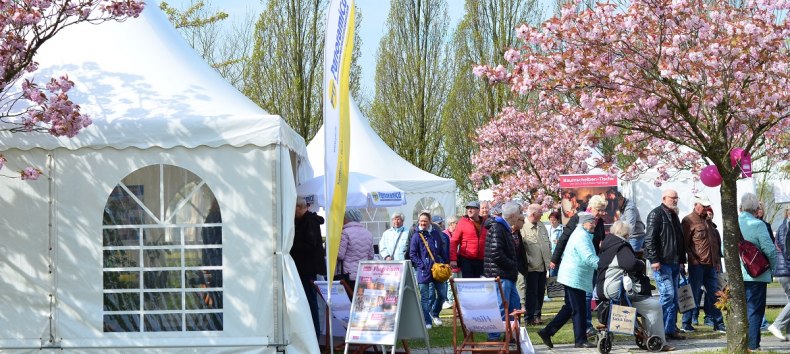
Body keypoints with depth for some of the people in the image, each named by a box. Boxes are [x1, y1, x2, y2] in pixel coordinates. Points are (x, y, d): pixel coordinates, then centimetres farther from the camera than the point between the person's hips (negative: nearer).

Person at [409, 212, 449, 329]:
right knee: (425, 297, 0)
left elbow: (442, 251, 17)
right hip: (423, 271, -4)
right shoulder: (416, 236, -3)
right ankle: (427, 322, 5)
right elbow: (412, 254, -4)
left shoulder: (435, 234, 9)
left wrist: (445, 263, 9)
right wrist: (422, 265, -12)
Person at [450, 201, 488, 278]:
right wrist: (453, 259, -11)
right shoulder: (463, 222, -1)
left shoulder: (485, 222, 7)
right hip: (466, 260, -3)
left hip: (481, 261, 3)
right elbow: (454, 241, -4)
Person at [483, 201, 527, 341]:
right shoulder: (497, 229, -15)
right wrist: (513, 266, -14)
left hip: (507, 276, 11)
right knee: (501, 307, -9)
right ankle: (494, 337, -6)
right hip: (500, 275, -11)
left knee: (515, 305, 16)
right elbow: (496, 254, -24)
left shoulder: (506, 229, 18)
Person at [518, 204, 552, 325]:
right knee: (531, 293, -2)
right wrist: (526, 262, -17)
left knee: (540, 292, 12)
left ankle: (537, 315, 21)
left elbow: (548, 243, 20)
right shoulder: (523, 228, -14)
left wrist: (549, 259, 13)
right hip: (531, 267, -7)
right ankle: (530, 317, 5)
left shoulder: (541, 227, 13)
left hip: (542, 266, 8)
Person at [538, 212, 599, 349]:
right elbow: (589, 258, -24)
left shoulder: (581, 234, 19)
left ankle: (547, 332, 14)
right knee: (579, 310, -3)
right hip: (576, 278, -11)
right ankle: (580, 340, 3)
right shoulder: (582, 236, -16)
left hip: (572, 277, 11)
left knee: (569, 308, 14)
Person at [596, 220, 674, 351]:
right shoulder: (621, 247, -13)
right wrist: (641, 264, -8)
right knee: (654, 306, -10)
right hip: (616, 291, -11)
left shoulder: (608, 245, 19)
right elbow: (631, 264, -28)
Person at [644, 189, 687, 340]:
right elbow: (650, 239, -15)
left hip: (674, 263, 9)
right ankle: (662, 329, -9)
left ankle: (670, 329, 13)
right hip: (662, 262, -9)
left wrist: (681, 260, 21)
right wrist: (654, 259, -21)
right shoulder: (656, 214, -7)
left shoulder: (674, 215, 20)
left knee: (673, 297, 8)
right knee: (667, 294, -13)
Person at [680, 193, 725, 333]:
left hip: (711, 264, 7)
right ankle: (686, 324, 3)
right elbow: (685, 244, -9)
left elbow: (716, 241, 24)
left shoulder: (708, 220, 19)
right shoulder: (688, 220, -4)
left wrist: (717, 261, 18)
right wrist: (693, 259, -15)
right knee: (694, 294, -4)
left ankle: (718, 323, 15)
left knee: (714, 294, 9)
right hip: (697, 264, -7)